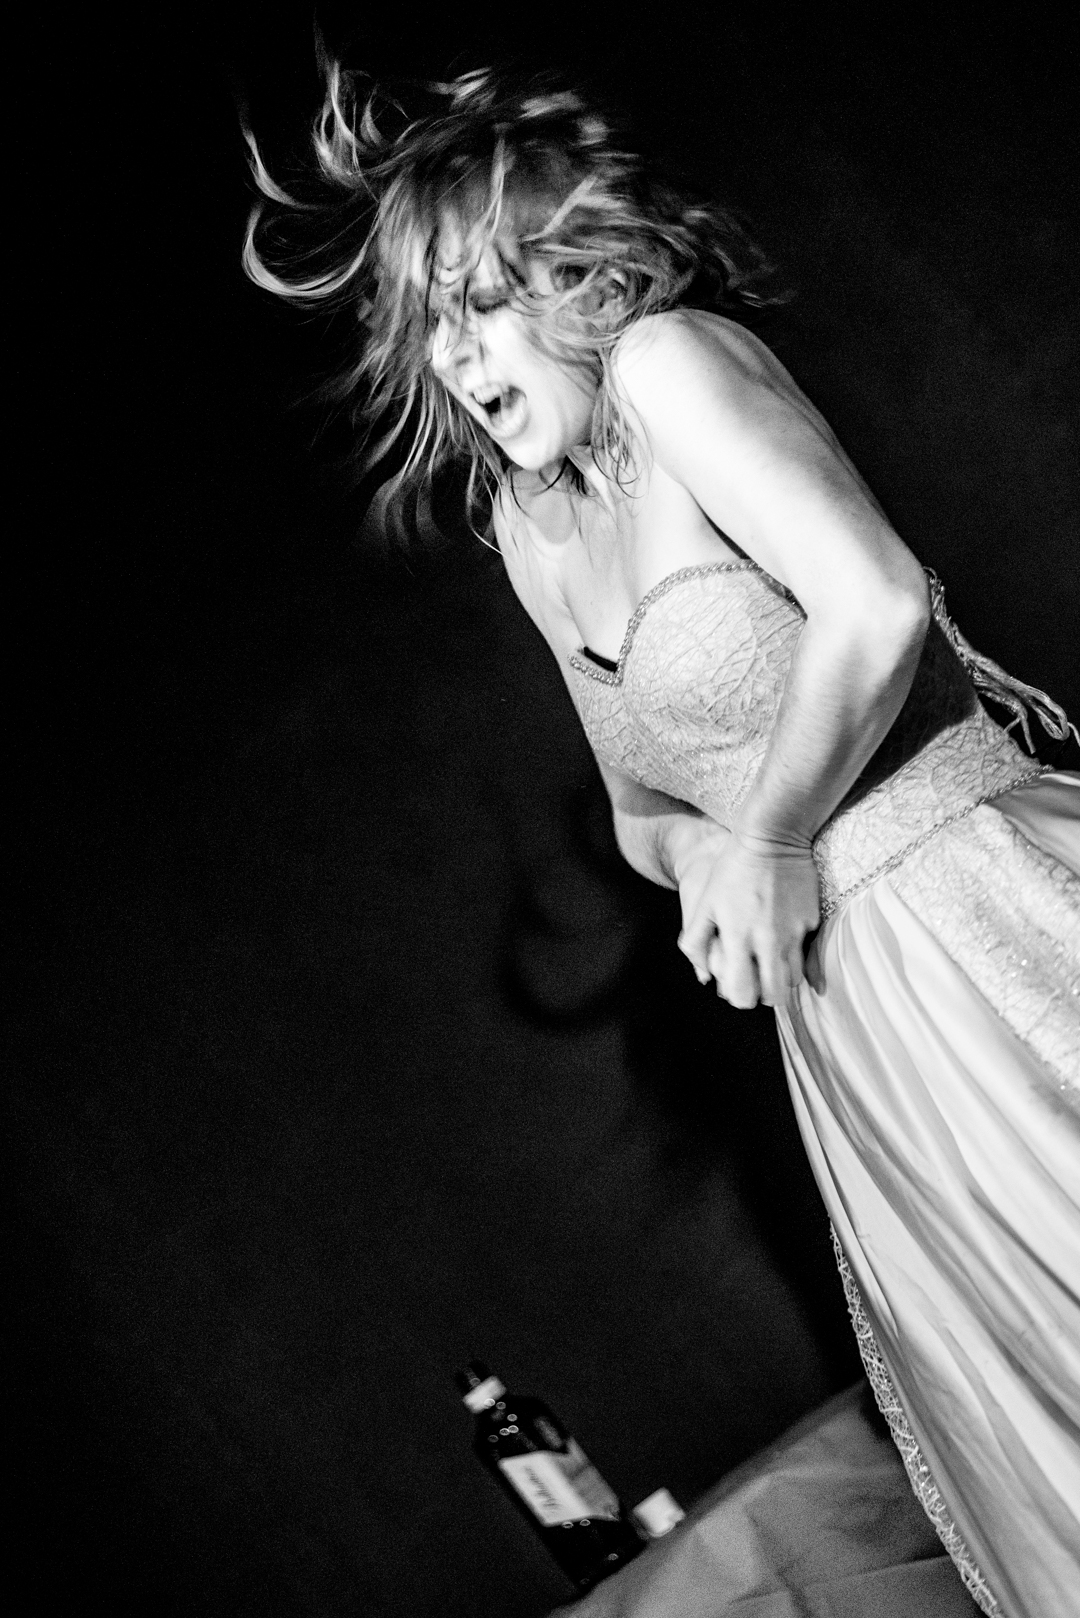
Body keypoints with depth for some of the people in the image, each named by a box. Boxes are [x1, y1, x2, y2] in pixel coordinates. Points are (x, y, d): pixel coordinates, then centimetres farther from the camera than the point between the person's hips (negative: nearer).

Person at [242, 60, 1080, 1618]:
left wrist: (771, 838, -13)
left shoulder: (669, 355, -11)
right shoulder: (526, 527, 12)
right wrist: (708, 859, 1)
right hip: (832, 981, 7)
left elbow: (875, 608, -25)